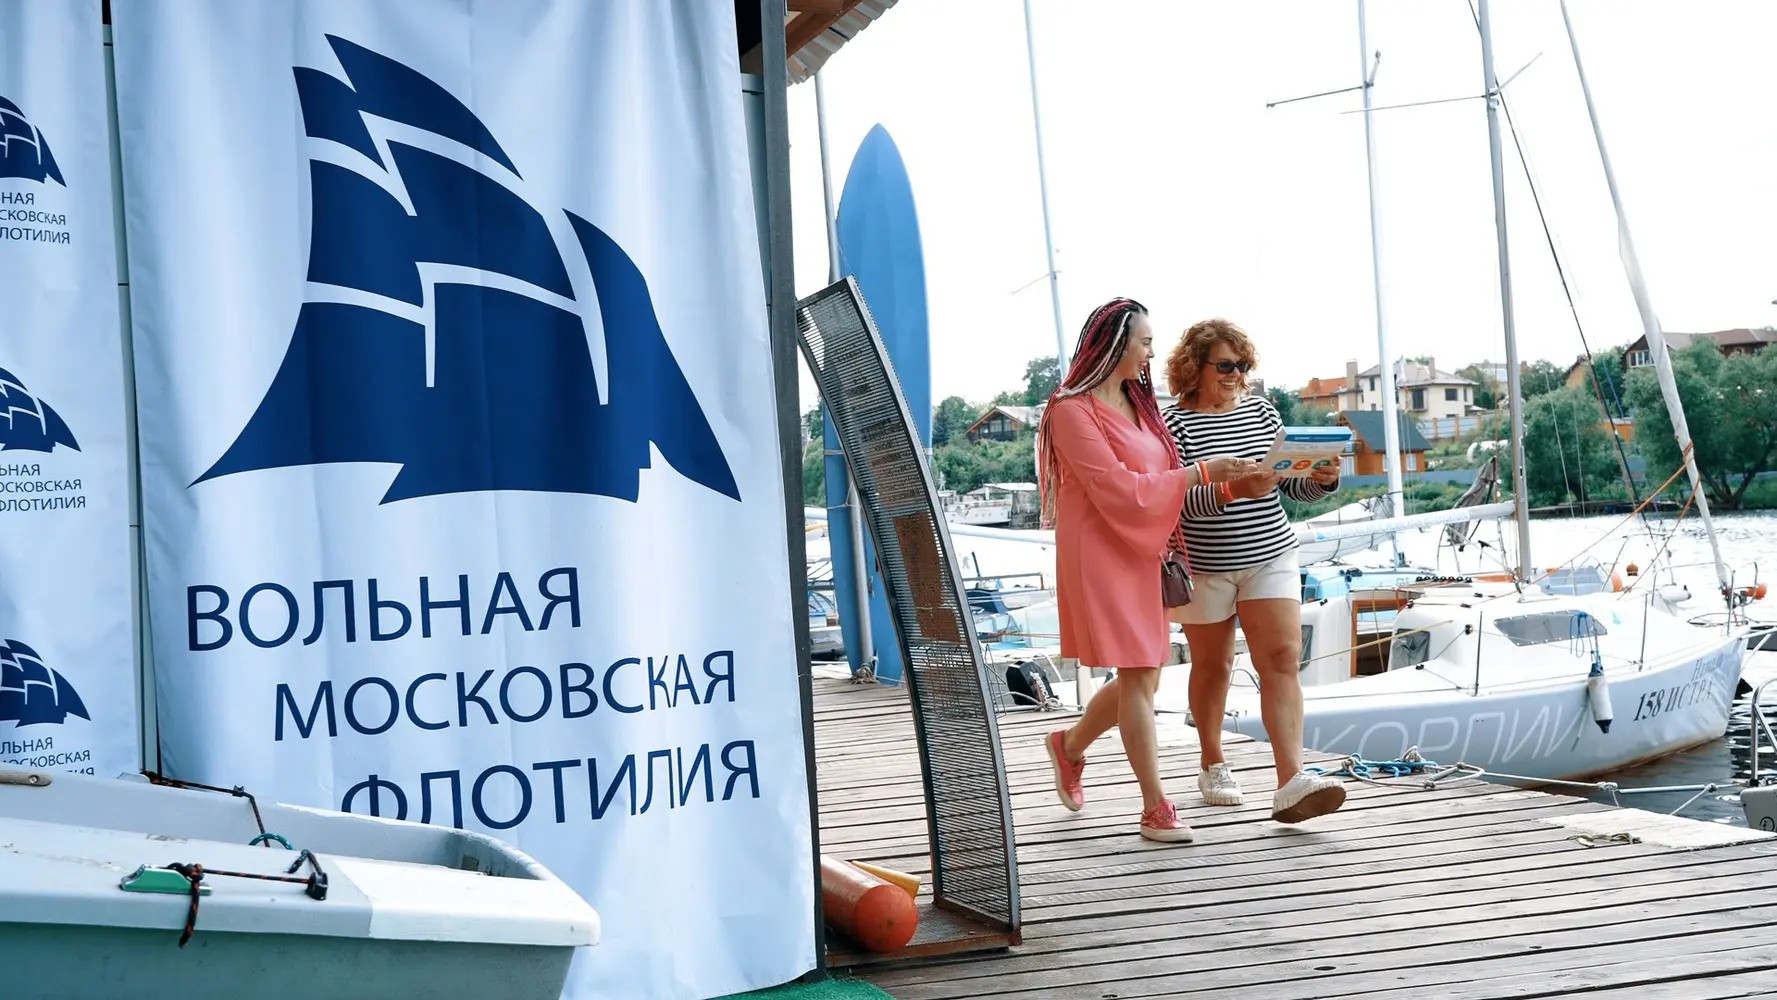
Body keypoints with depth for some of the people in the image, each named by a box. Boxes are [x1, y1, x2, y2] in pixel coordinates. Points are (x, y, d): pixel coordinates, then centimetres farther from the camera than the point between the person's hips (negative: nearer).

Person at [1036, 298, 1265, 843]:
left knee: (1142, 677, 11)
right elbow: (1117, 490, -18)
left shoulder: (1135, 401, 14)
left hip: (1142, 553, 8)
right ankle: (1156, 809, -3)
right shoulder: (1072, 410, -12)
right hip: (1102, 554, -8)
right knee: (1138, 677, -9)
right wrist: (1200, 472, -18)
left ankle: (1069, 745, 36)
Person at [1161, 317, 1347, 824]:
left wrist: (1322, 479, -12)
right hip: (1204, 567, -3)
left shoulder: (1262, 411, 7)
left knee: (1282, 658, -9)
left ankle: (1291, 782, -16)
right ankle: (1213, 765, 30)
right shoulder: (1175, 424, -8)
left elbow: (1293, 485, 10)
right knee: (1213, 664, 11)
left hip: (1271, 557, 3)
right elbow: (1177, 500, -19)